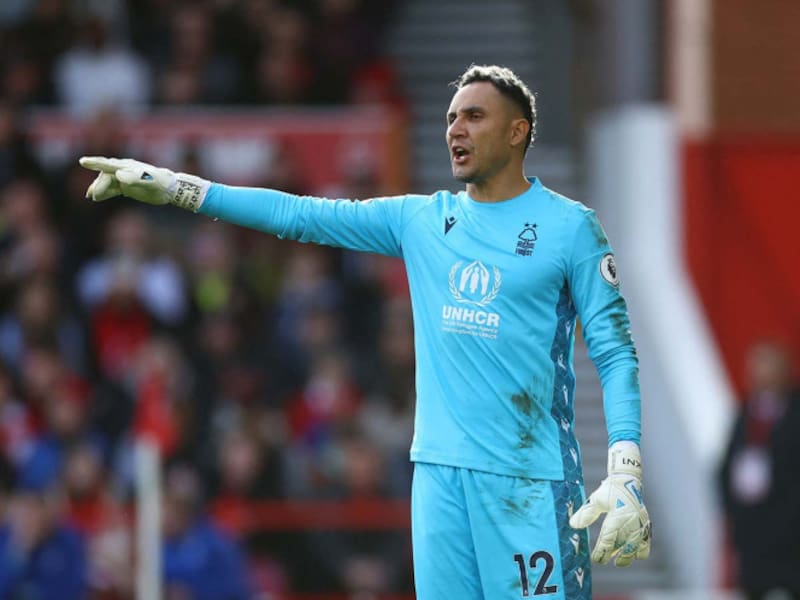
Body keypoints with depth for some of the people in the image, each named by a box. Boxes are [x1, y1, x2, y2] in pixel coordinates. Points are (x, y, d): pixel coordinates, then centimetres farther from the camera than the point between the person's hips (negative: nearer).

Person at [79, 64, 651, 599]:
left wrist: (626, 475, -13)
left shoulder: (569, 225, 0)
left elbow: (616, 351, -2)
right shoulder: (421, 219, 14)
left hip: (529, 481, -5)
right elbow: (302, 215, 13)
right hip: (439, 473, 5)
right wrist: (168, 185, 8)